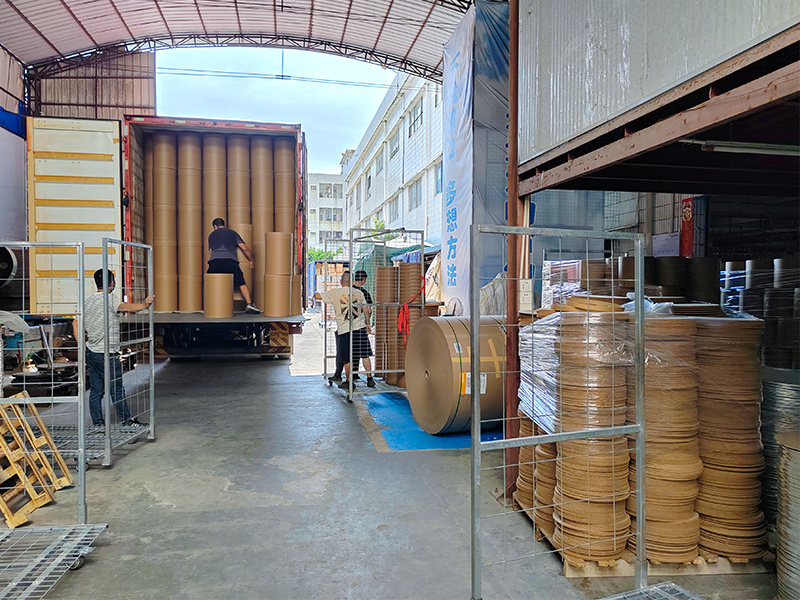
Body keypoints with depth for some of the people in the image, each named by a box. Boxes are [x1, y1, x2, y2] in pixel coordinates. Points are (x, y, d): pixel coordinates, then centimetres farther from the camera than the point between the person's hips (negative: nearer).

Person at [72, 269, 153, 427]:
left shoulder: (88, 301, 13)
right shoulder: (110, 298, -12)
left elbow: (76, 322, 17)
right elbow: (123, 307, -34)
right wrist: (143, 305, -50)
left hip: (91, 353, 8)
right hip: (106, 354, -8)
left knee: (95, 390, 11)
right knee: (116, 389, 0)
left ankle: (97, 422, 16)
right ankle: (126, 419, 7)